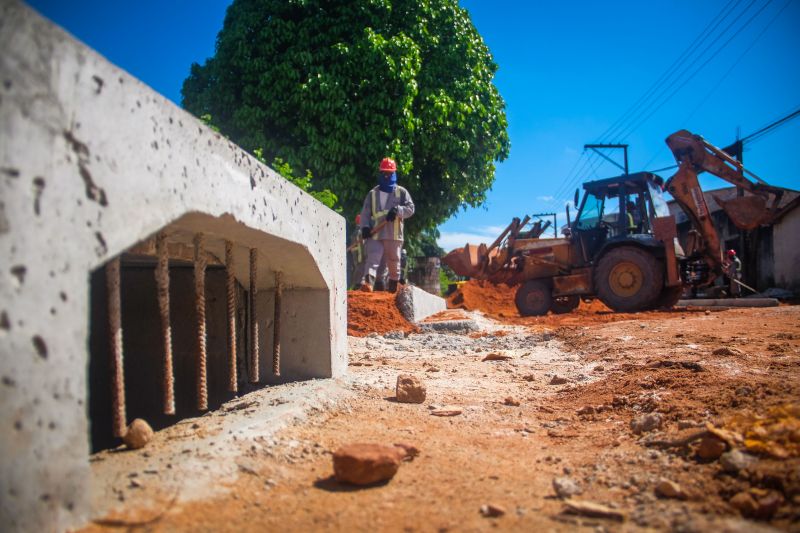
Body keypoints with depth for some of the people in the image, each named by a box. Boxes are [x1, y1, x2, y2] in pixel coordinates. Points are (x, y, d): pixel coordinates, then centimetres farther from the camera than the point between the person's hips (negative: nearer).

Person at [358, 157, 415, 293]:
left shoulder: (401, 192, 9)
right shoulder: (372, 193, 13)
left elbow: (410, 208, 0)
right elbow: (365, 212, 7)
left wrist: (397, 210, -19)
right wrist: (365, 227, -10)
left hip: (394, 235, 0)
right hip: (375, 235, 0)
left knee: (394, 263, 10)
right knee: (372, 259, -18)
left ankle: (394, 287, 27)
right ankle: (367, 282, -34)